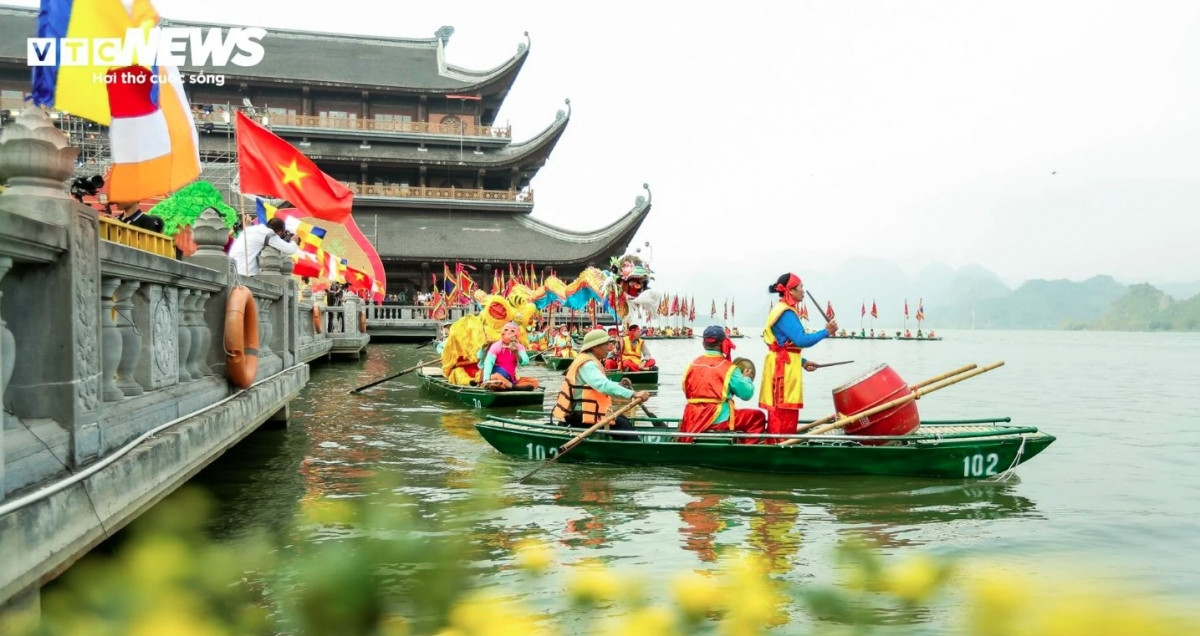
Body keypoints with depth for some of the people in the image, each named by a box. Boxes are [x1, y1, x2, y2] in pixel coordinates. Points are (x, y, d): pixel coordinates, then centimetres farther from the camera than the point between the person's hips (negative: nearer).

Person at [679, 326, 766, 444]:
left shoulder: (693, 365, 6)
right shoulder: (728, 367, -8)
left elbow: (687, 391, 13)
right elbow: (746, 393, -5)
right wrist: (748, 380, 15)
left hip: (693, 419, 6)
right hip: (719, 419, -6)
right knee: (758, 417, 6)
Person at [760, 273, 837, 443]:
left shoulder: (784, 310, 17)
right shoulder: (786, 313, -15)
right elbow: (801, 340, -23)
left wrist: (803, 362, 16)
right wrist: (826, 332, -18)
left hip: (784, 366, 10)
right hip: (784, 367, -10)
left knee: (782, 414, 13)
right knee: (784, 414, -8)